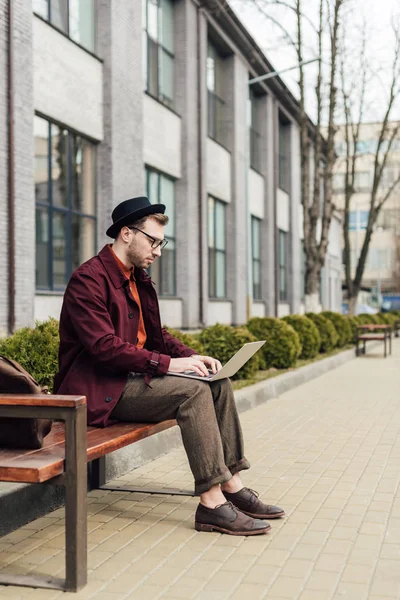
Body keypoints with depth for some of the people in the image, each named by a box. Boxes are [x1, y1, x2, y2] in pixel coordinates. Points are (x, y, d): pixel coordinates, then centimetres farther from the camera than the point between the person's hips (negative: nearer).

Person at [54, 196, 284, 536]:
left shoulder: (140, 279, 15)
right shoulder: (88, 280, -14)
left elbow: (157, 335, 19)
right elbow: (104, 346, -24)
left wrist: (191, 357, 0)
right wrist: (167, 363, -26)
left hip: (133, 377, 9)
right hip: (100, 390, -9)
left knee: (219, 383, -4)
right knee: (193, 391, -26)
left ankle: (231, 486, -4)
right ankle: (211, 504, -24)